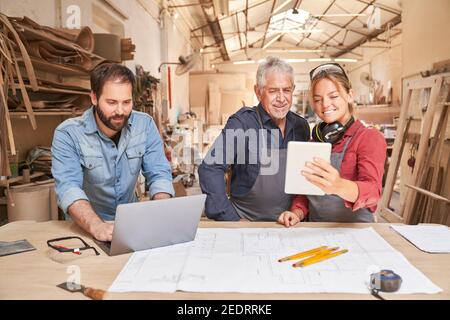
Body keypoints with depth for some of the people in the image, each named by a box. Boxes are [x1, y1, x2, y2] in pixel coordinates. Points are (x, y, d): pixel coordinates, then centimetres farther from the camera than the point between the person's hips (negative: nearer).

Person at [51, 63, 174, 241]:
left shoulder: (145, 125, -5)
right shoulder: (67, 134, -13)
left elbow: (159, 175, -7)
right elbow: (68, 188, -24)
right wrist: (97, 226, -41)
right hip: (85, 228, -1)